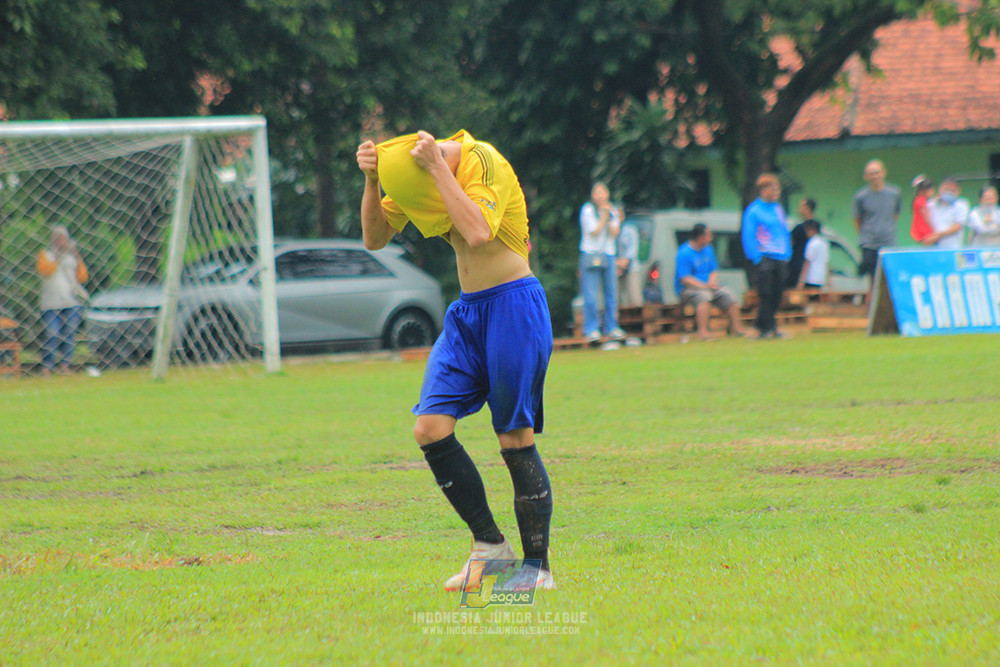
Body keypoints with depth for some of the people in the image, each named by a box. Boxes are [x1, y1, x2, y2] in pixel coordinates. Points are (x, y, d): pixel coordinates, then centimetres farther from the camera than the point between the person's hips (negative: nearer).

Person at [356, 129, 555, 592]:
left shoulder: (484, 162, -16)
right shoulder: (414, 174, 6)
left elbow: (478, 232, -31)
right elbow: (375, 238, 8)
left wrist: (439, 167, -29)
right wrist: (371, 181, -8)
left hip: (513, 304, -7)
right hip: (467, 312, 7)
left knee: (515, 439, -6)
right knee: (430, 429, -6)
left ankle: (538, 568, 3)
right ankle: (489, 544, 7)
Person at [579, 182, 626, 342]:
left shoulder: (613, 211, 10)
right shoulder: (587, 210, -3)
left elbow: (614, 233, 1)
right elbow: (594, 232, -10)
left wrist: (612, 219, -12)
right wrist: (604, 216, -12)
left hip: (608, 255, 4)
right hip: (590, 255, -4)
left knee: (610, 294, 5)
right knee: (590, 295, -8)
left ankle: (611, 328, 12)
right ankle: (591, 329, -6)